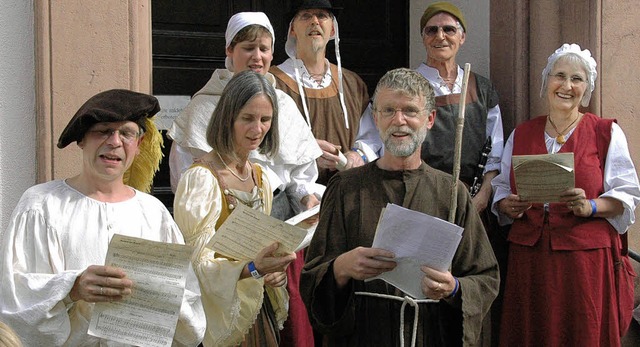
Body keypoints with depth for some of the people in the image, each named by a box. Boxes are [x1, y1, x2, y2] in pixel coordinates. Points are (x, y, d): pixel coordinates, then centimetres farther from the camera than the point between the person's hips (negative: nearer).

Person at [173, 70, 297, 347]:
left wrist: (275, 269, -2)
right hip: (222, 313, -7)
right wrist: (252, 269, -35)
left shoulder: (261, 177, 8)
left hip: (259, 307, 7)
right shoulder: (201, 178, -17)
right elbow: (198, 266, -20)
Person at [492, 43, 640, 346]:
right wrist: (507, 206, -4)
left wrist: (589, 207, -18)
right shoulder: (521, 134, 14)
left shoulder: (607, 133, 4)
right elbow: (501, 188, 18)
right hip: (528, 256, 3)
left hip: (584, 256, -3)